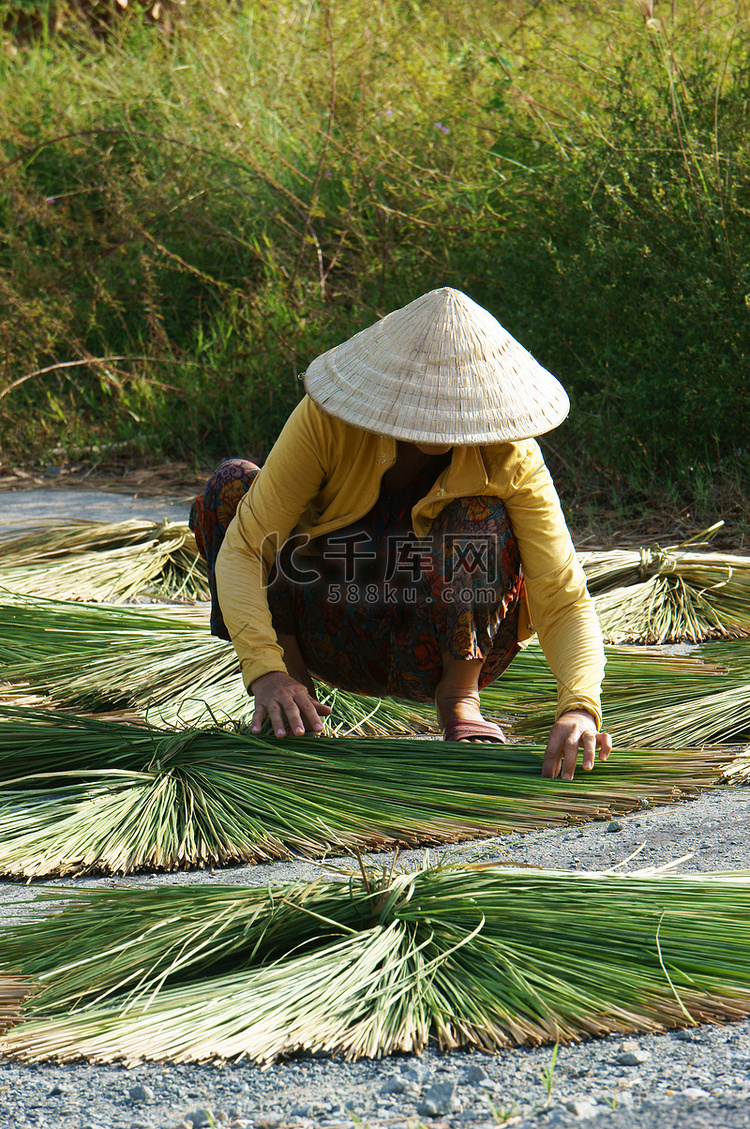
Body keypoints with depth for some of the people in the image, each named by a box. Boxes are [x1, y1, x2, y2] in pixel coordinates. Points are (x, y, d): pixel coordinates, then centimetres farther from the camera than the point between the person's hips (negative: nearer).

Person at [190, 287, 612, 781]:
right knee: (231, 485, -20)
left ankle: (459, 699, -10)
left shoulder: (508, 458, -22)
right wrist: (267, 671, -39)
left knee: (480, 515, -30)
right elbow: (241, 550, -24)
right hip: (339, 642, 1)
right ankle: (294, 692, -10)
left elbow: (565, 601, -24)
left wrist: (579, 707, -44)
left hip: (445, 649, -1)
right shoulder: (327, 419, -22)